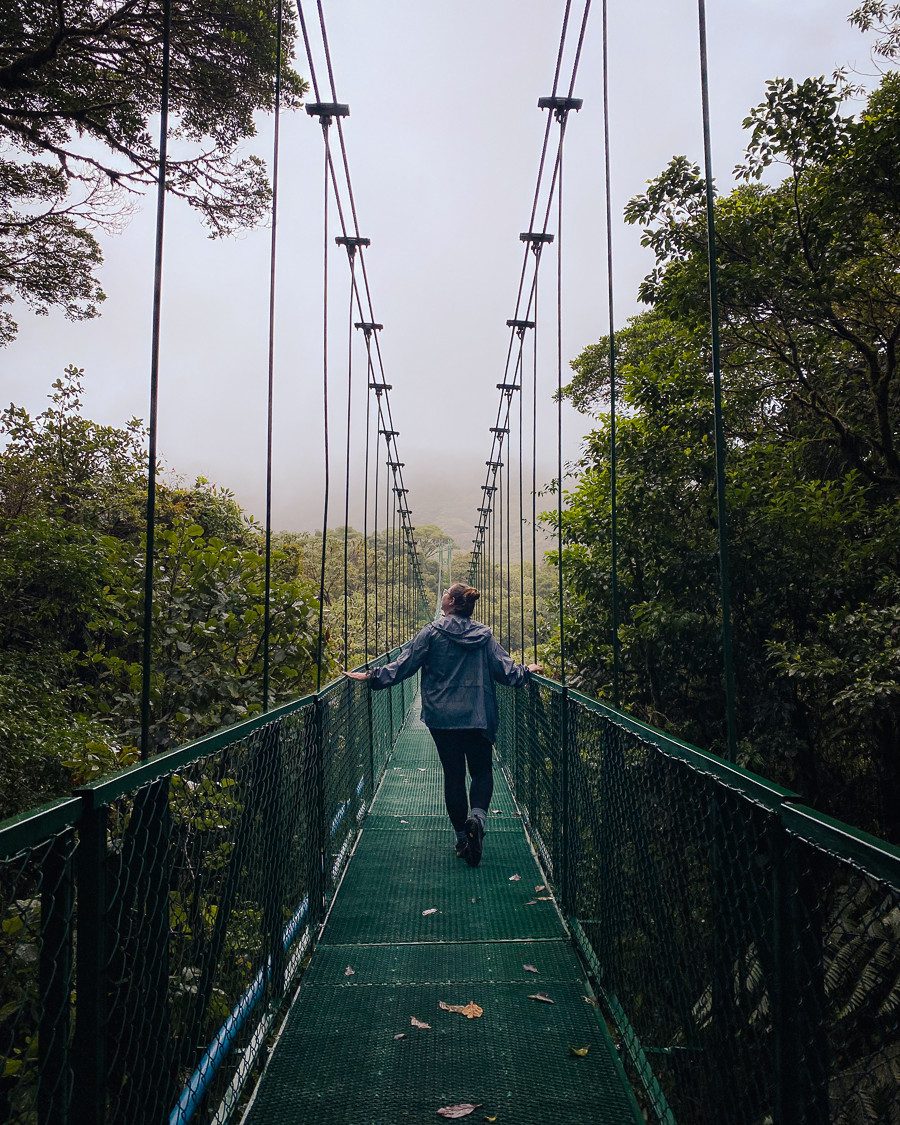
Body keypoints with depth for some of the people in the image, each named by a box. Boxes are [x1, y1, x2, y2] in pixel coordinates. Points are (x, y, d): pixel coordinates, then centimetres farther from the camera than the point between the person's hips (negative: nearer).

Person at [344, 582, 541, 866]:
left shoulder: (431, 634, -5)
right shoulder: (484, 636, 1)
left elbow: (403, 666, -4)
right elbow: (505, 670, 5)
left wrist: (371, 676, 5)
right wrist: (526, 671, 24)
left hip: (442, 718, -1)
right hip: (478, 718, 1)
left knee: (453, 775, 9)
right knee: (482, 771, 14)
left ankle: (462, 838, 13)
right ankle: (477, 815, -13)